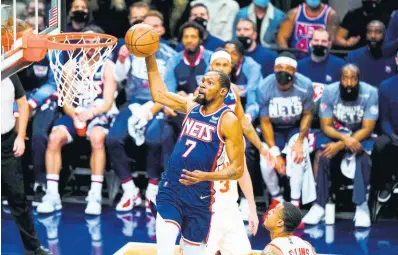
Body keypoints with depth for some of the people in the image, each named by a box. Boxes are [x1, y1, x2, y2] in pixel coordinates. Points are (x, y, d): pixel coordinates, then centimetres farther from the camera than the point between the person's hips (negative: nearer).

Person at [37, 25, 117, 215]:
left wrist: (91, 113, -31)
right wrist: (75, 115, -20)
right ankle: (52, 194, -24)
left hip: (99, 114, -3)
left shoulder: (107, 67, -2)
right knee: (54, 137, -27)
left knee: (97, 138, -37)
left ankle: (96, 194, -33)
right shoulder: (72, 66, 7)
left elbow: (107, 102, -10)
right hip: (76, 114, 3)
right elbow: (66, 101, 2)